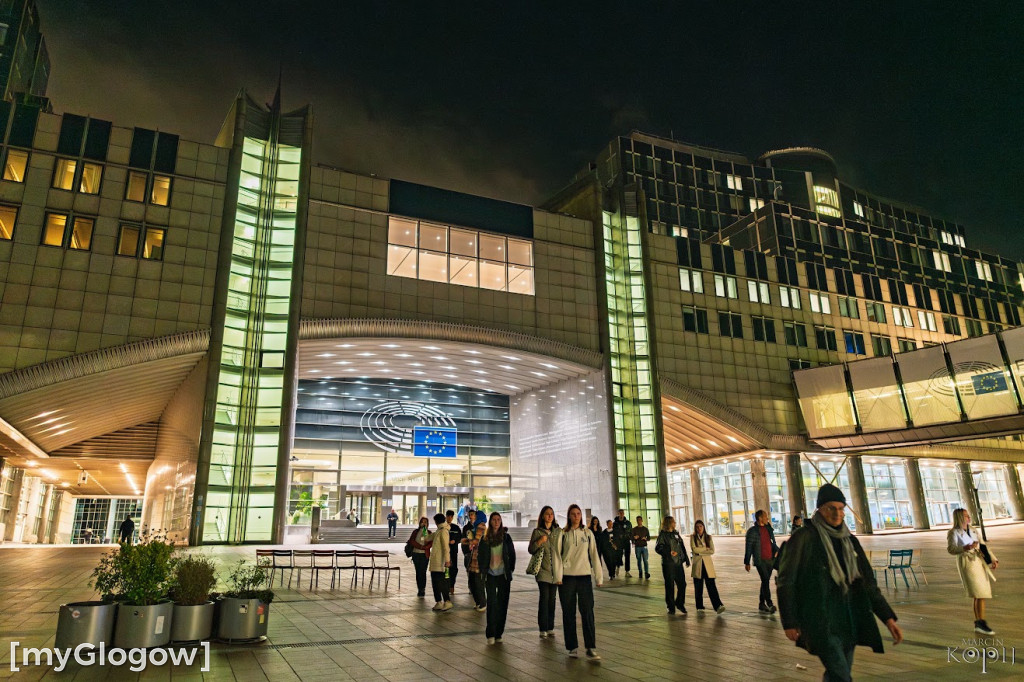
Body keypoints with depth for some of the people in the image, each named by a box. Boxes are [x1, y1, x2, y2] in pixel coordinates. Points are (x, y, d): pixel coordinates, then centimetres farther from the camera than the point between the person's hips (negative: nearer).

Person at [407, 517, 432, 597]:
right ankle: (419, 589, 9)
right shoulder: (416, 531, 8)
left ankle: (422, 590, -5)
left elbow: (431, 543, -2)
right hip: (416, 554, 1)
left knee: (423, 572, -8)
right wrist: (420, 546, -12)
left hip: (424, 555, -1)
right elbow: (411, 541, -4)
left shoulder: (429, 532, 8)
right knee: (418, 572, 3)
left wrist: (424, 547, -19)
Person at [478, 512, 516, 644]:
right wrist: (483, 572, 2)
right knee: (492, 603, -8)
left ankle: (498, 634, 13)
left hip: (503, 575, 1)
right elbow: (481, 556, 8)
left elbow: (512, 555, 7)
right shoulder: (485, 539, 3)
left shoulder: (506, 537, 3)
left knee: (502, 604, 4)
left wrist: (510, 570, 3)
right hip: (490, 575, -1)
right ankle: (490, 634, -3)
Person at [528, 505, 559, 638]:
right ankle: (543, 629, 1)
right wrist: (539, 541, -16)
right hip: (543, 570, -3)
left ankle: (550, 628, 14)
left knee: (552, 599, 6)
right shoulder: (537, 532, 0)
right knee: (544, 598, -7)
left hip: (555, 570, 3)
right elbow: (530, 550, -1)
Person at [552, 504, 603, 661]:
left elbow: (594, 555, 8)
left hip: (584, 576, 1)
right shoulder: (562, 534, 2)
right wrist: (558, 577, -7)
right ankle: (572, 647, 16)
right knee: (569, 613, 5)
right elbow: (556, 555, 0)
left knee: (587, 612, -6)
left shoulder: (588, 533, 6)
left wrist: (598, 577, 5)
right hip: (567, 577, -1)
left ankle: (591, 649, -4)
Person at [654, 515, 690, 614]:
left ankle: (680, 603, 23)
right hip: (668, 564, -5)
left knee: (682, 584, 3)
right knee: (670, 586, 1)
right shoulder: (662, 535, -5)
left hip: (678, 563, 5)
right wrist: (668, 552, -27)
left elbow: (682, 547, 18)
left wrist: (686, 559, 14)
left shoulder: (676, 534, 14)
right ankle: (671, 607, 13)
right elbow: (658, 548, -14)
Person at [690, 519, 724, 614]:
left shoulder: (708, 537, 8)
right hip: (697, 564, 0)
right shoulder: (693, 537, 4)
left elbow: (712, 551, -3)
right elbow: (694, 549, -10)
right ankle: (700, 608, 11)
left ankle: (718, 606, -13)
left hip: (708, 564, 0)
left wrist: (700, 552, -9)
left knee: (711, 586, -9)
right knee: (698, 588, 3)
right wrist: (706, 548, -5)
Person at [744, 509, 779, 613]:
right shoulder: (752, 531, -5)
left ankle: (762, 604, 18)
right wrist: (747, 562, -5)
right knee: (765, 581, -12)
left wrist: (778, 551, 1)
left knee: (766, 581, 9)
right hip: (760, 560, -6)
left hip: (770, 559, 6)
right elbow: (748, 547, -4)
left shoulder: (769, 529, 13)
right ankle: (769, 604, -13)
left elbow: (773, 543, 21)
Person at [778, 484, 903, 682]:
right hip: (819, 620, -6)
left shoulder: (849, 541, 10)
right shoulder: (803, 537, -8)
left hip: (848, 619, 6)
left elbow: (867, 583, 12)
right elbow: (786, 581, -7)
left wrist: (888, 618, 3)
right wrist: (789, 623, -8)